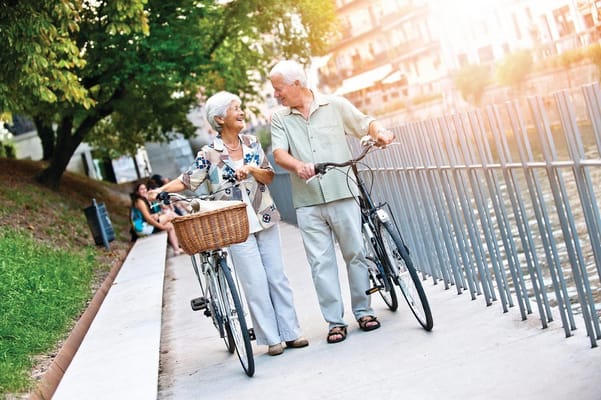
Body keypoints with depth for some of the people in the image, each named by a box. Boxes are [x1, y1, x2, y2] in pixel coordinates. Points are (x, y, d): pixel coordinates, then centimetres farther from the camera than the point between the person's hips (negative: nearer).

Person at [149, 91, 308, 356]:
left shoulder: (252, 143, 5)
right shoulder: (209, 154, -6)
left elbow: (269, 176, 4)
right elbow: (188, 180, -3)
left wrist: (251, 169, -15)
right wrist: (161, 190, -18)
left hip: (265, 218, 4)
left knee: (278, 277, 6)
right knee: (255, 283, -3)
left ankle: (290, 332, 14)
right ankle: (271, 338, 6)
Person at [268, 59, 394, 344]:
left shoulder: (335, 105, 5)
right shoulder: (279, 119, 8)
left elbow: (365, 124, 10)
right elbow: (279, 153, -4)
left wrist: (380, 132, -13)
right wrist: (298, 165, -25)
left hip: (343, 194, -1)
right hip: (307, 202, 2)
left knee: (355, 253, 5)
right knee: (320, 262, 1)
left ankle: (363, 311, 19)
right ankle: (335, 321, 8)